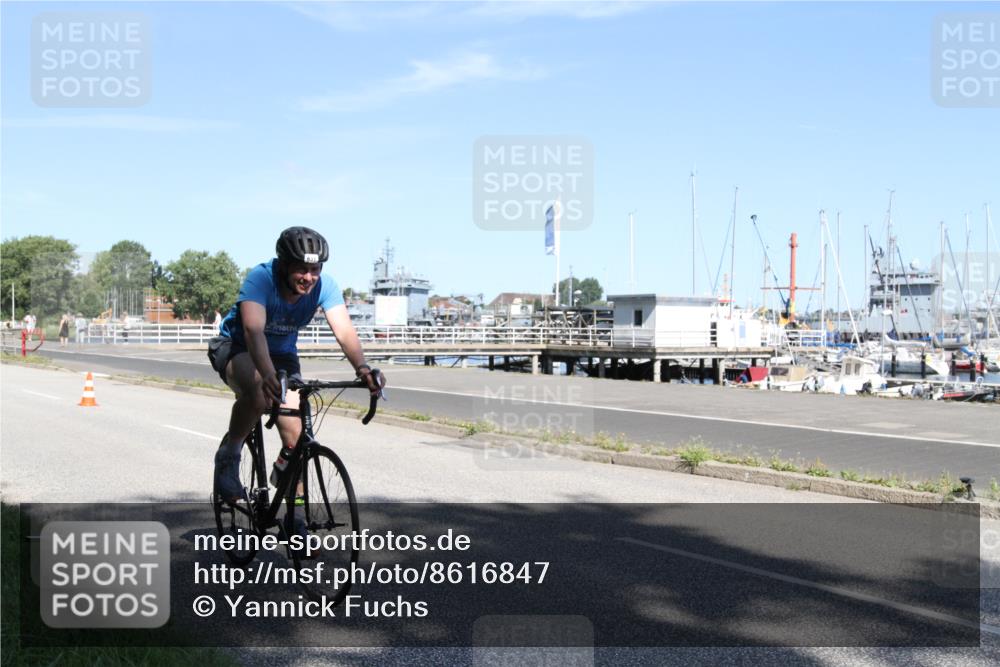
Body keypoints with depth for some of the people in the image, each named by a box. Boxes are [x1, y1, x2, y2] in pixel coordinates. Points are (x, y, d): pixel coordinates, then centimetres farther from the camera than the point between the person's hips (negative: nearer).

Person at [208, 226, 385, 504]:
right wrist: (268, 374, -63)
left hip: (282, 353, 4)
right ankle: (228, 456, -11)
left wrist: (362, 368, -53)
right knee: (260, 393, -37)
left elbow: (345, 331, -33)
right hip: (236, 347, -4)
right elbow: (254, 330, -46)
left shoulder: (324, 286, -21)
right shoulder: (261, 277, -32)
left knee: (296, 436, -9)